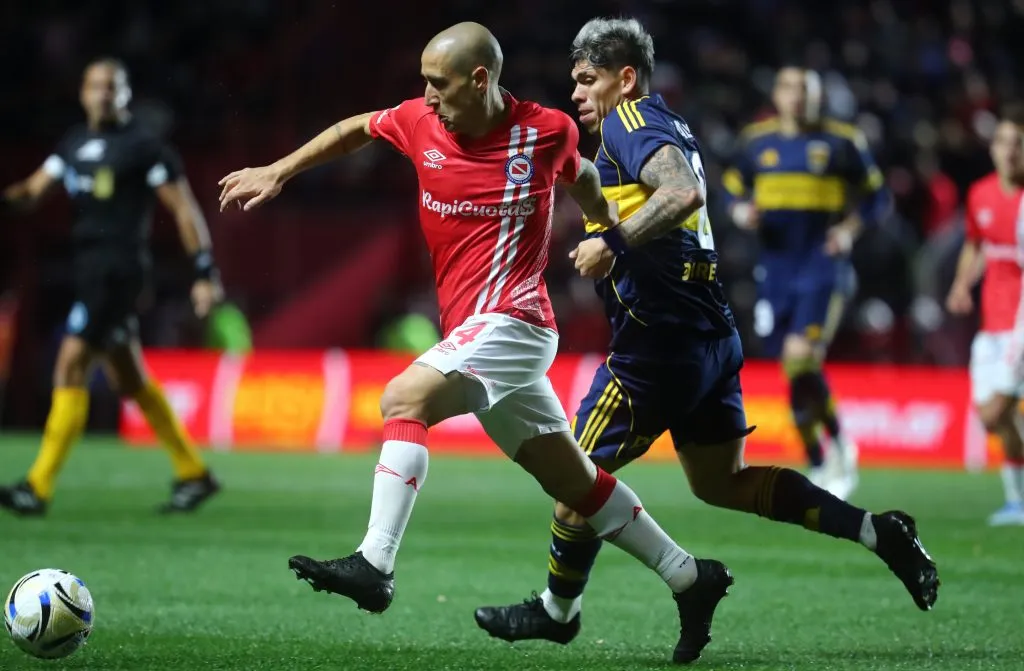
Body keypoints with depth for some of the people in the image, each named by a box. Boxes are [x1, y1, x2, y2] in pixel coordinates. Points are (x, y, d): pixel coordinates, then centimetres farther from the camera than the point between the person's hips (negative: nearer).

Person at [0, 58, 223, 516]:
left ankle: (39, 486, -15)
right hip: (89, 267, 8)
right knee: (128, 379, 13)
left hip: (119, 267, -8)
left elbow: (184, 208, -5)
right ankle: (193, 473, 23)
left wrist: (206, 272, -10)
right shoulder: (75, 144, 15)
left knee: (71, 367, -14)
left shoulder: (143, 147, -6)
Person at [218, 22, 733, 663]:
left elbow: (581, 175, 17)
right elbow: (358, 128, 24)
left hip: (510, 319, -6)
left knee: (404, 399, -25)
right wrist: (277, 173, 24)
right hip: (474, 332, 6)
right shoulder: (420, 122, 5)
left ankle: (374, 566, -32)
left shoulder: (548, 131, -6)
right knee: (572, 479, 11)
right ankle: (691, 577, 22)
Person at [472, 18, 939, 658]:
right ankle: (878, 532, 9)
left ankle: (557, 609, 17)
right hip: (712, 333, 10)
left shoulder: (629, 122, -11)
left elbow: (683, 194, -28)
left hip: (659, 337, -10)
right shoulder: (673, 128, 18)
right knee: (721, 482, 16)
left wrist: (611, 241, -28)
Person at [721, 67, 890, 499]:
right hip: (776, 268, 4)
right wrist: (742, 212, -4)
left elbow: (876, 198, 7)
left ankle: (838, 443, -1)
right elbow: (733, 190, 18)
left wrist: (850, 228, -11)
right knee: (798, 375, 5)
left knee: (801, 357, -21)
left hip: (823, 267, -4)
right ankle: (818, 469, 18)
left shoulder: (842, 142, 0)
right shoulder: (756, 141, 8)